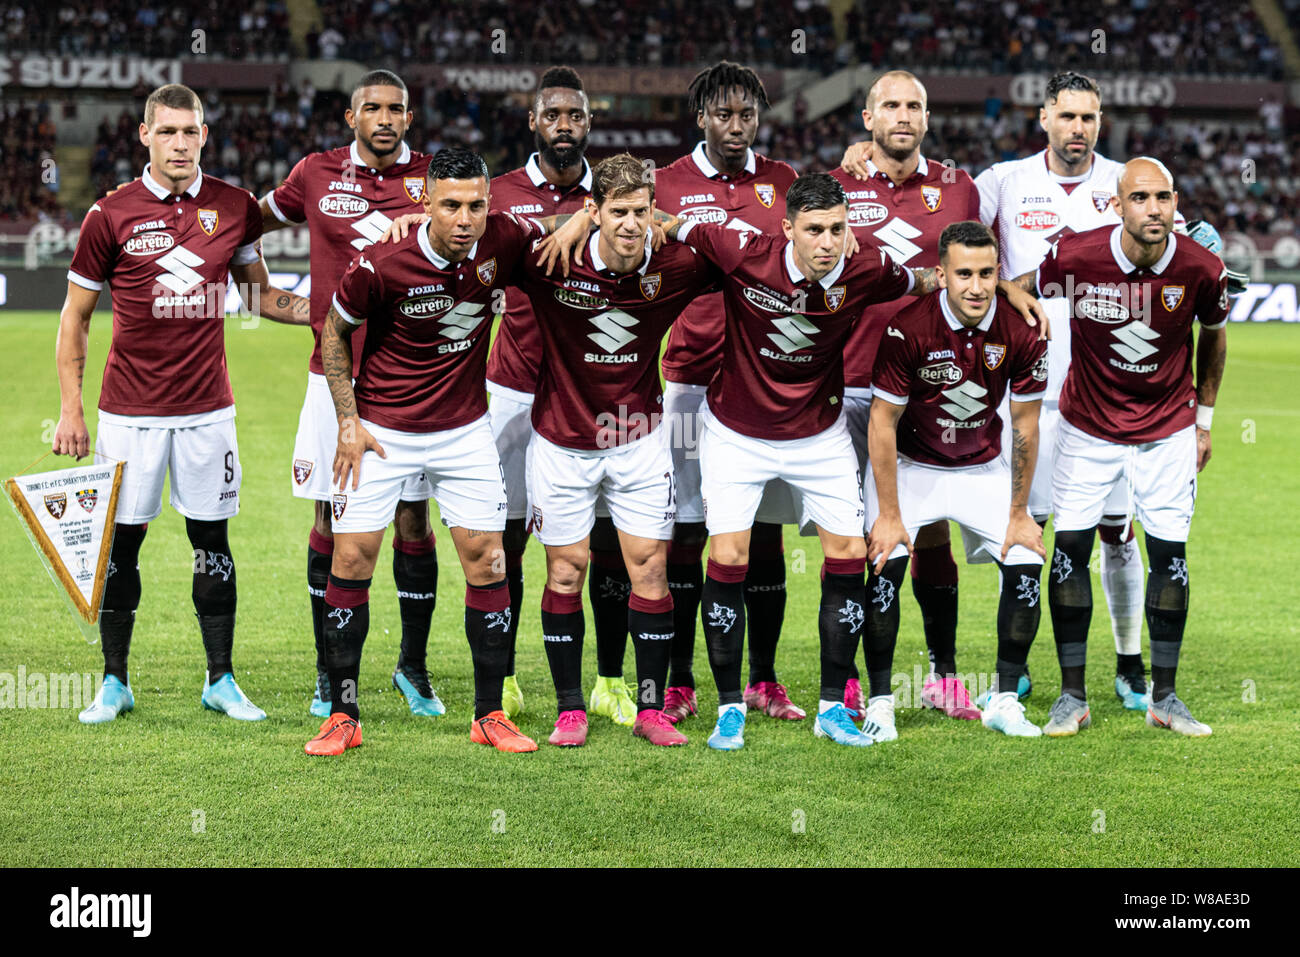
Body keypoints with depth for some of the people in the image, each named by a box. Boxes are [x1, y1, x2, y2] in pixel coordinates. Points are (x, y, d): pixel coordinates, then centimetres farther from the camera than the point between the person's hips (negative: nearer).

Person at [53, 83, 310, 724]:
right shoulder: (111, 214, -4)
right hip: (129, 410, -2)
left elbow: (261, 297, 14)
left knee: (212, 538, 5)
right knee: (122, 539, 3)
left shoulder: (234, 208, 3)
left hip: (207, 407, 2)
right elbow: (75, 314, 3)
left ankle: (221, 682, 14)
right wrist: (70, 409, -2)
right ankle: (114, 683, 14)